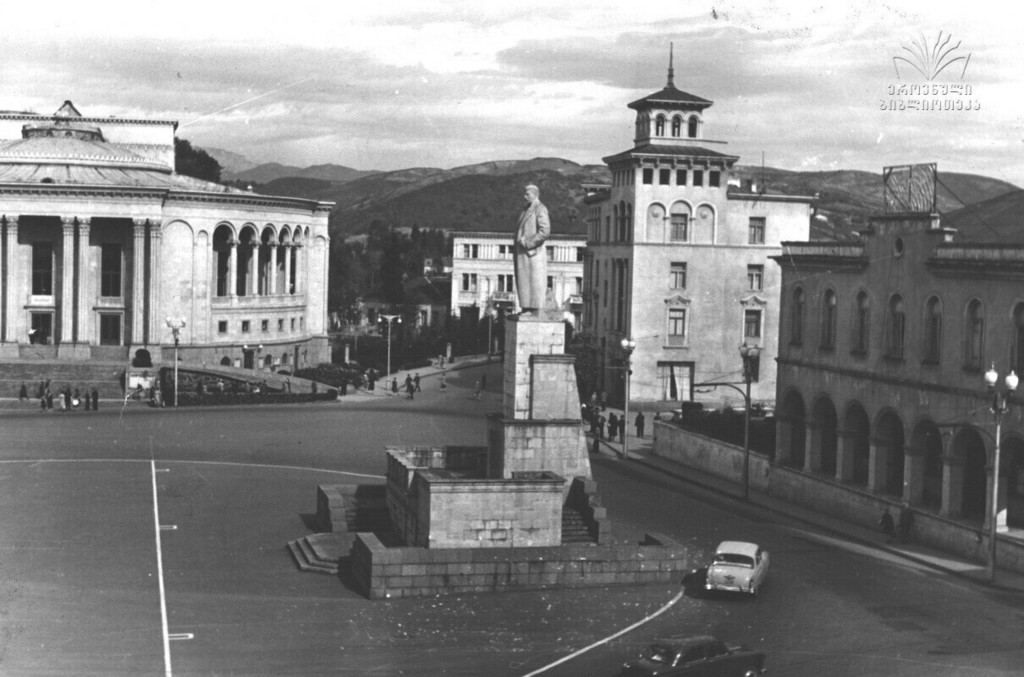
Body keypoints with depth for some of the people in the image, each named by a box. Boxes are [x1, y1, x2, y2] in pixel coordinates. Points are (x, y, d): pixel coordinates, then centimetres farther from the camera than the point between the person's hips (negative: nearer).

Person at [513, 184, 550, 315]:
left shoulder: (540, 209, -9)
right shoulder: (526, 209, 18)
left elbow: (545, 231, -18)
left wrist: (528, 242, -18)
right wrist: (516, 248, 12)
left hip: (533, 251, -9)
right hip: (522, 251, 9)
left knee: (535, 280, -6)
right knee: (523, 280, 8)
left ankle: (535, 309, -5)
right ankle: (526, 308, 12)